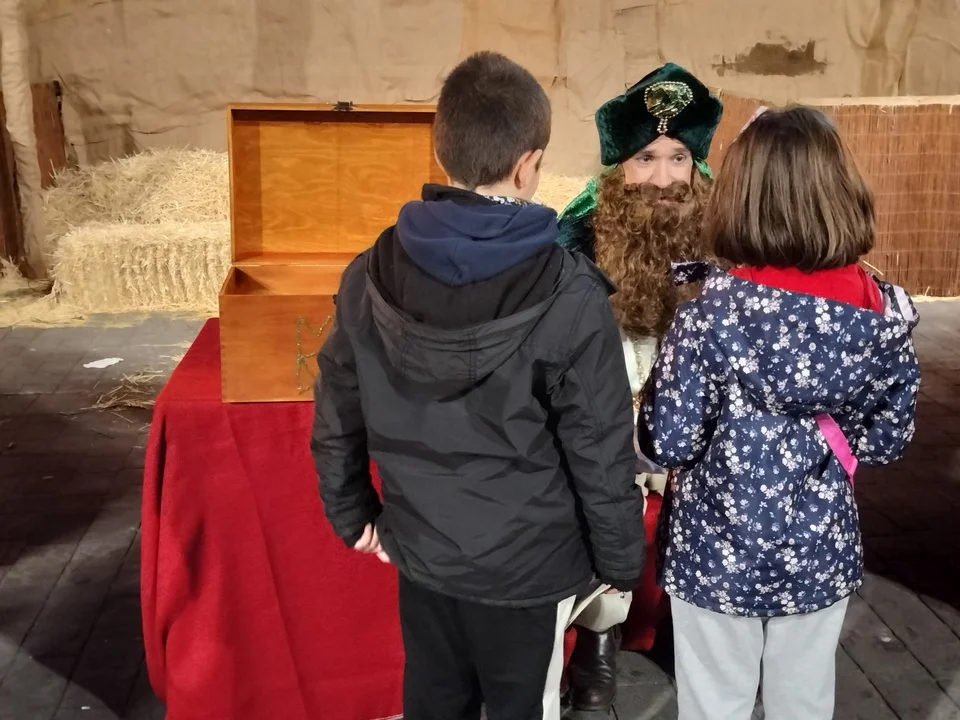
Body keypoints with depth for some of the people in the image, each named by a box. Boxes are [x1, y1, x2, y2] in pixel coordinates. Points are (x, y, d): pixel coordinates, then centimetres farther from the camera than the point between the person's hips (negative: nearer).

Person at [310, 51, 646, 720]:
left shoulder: (373, 275, -9)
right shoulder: (568, 295, -23)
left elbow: (338, 416, 0)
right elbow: (601, 452, -16)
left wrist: (353, 514, 15)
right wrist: (622, 560, 0)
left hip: (420, 553, 4)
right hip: (526, 565, -4)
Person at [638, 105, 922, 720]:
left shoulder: (714, 312, -21)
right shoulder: (882, 310, -10)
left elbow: (669, 444, -17)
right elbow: (889, 440, -1)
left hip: (717, 554, -3)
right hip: (822, 554, 3)